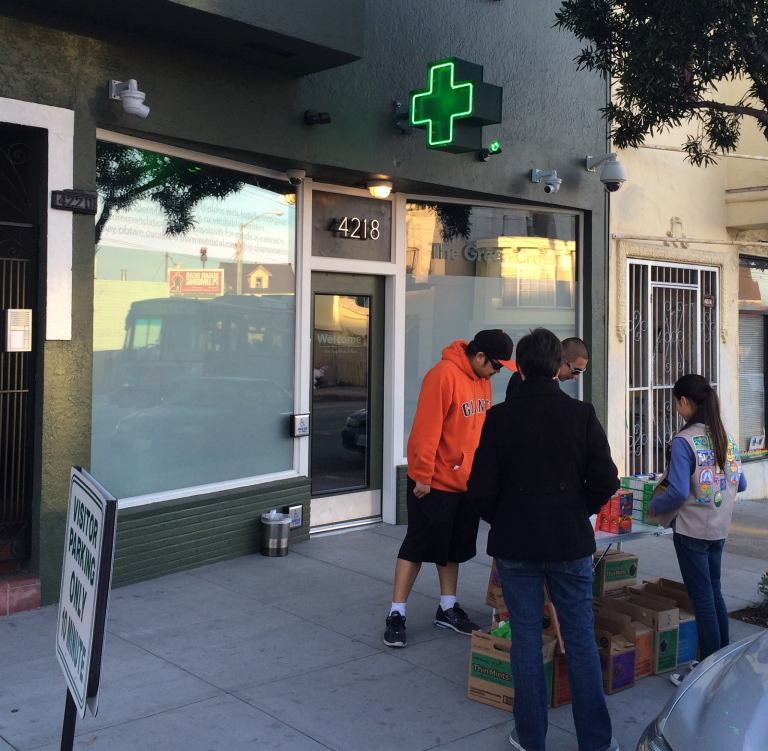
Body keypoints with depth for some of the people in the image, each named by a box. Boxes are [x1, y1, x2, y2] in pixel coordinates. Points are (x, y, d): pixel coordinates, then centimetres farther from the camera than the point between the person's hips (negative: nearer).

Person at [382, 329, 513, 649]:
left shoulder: (482, 380, 6)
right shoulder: (444, 375, -20)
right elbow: (426, 429, -21)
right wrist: (422, 476, -20)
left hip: (467, 482, 8)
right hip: (434, 483, -8)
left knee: (454, 548, 17)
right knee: (417, 546, 1)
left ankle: (447, 609, 30)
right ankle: (396, 614, 11)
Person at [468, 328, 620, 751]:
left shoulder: (500, 417, -8)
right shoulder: (582, 415, -6)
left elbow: (481, 487, -8)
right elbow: (605, 482, -5)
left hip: (515, 544, 0)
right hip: (571, 543, 1)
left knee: (525, 639, 10)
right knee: (581, 640, 11)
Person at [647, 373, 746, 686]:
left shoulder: (684, 441, -17)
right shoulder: (725, 438, 5)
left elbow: (678, 492, -22)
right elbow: (741, 483, 12)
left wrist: (654, 506, -6)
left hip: (692, 530, -7)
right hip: (719, 529, 7)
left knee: (702, 599, 1)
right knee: (714, 594, 18)